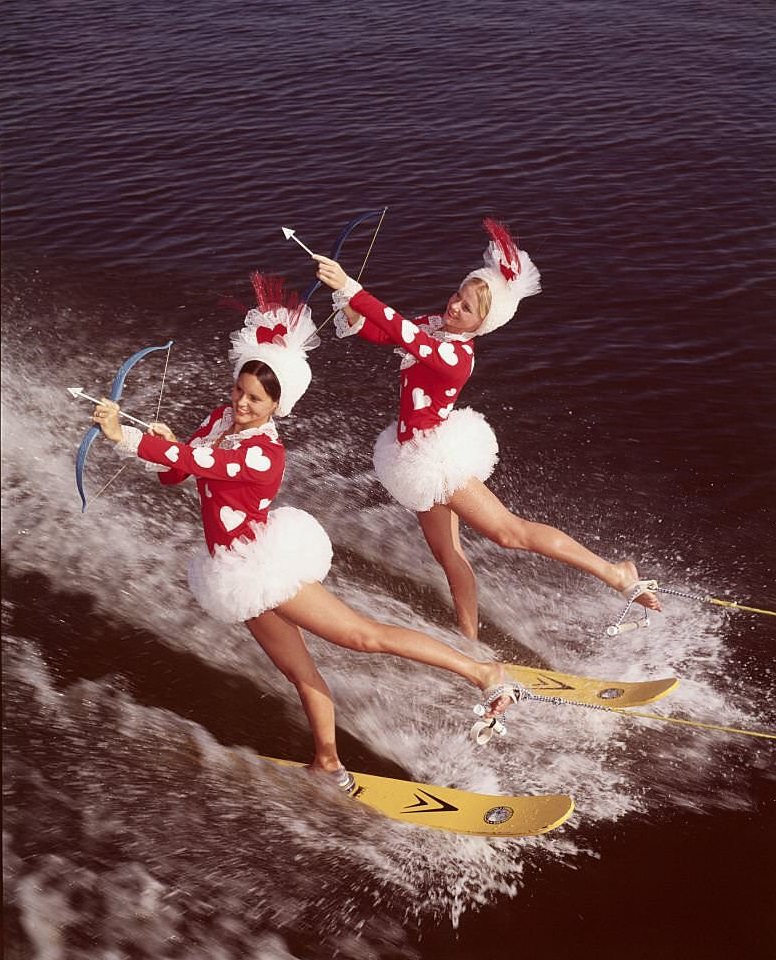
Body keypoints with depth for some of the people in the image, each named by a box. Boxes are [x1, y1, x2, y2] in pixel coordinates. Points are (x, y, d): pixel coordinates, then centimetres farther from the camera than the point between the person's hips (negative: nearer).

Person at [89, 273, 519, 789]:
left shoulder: (265, 453, -23)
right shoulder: (221, 419, 2)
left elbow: (194, 462, -34)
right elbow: (173, 475, 6)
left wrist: (124, 436, -34)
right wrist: (163, 442, -16)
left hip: (264, 566, -7)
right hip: (246, 576, 7)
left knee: (365, 635, -8)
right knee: (301, 673, 16)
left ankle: (482, 671, -2)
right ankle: (328, 762, 30)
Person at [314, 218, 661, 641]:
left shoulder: (456, 355, -26)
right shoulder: (432, 325, -1)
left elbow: (403, 333, -41)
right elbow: (375, 331, 1)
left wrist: (349, 288, -45)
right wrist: (346, 304, -20)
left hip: (437, 457, -9)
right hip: (423, 458, 9)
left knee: (510, 532, -9)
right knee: (447, 553, 16)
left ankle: (617, 574, -3)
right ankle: (470, 640, 30)